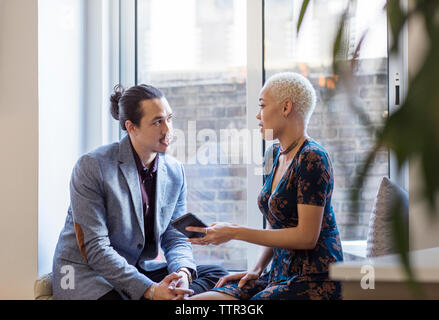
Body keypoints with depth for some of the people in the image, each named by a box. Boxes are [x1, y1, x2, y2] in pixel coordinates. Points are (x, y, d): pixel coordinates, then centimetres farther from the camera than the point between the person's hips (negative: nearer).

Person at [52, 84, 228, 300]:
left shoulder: (175, 172, 5)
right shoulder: (92, 166, -15)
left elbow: (176, 237, 6)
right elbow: (95, 249, -20)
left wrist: (183, 273, -19)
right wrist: (150, 290, -28)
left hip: (139, 271, 6)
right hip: (86, 272, -6)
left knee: (217, 275, -12)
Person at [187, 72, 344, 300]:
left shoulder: (312, 159, -14)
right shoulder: (277, 154, 14)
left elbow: (306, 236, -19)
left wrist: (235, 232, -16)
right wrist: (256, 269, 6)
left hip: (314, 281, -8)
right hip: (280, 275, 8)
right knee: (193, 302, -10)